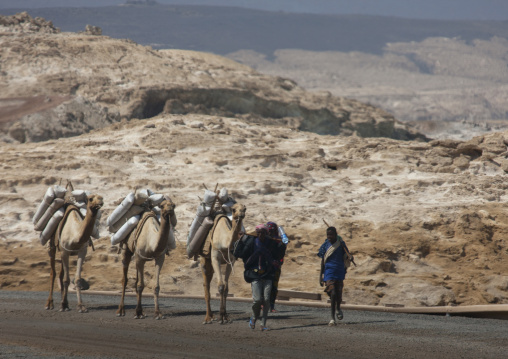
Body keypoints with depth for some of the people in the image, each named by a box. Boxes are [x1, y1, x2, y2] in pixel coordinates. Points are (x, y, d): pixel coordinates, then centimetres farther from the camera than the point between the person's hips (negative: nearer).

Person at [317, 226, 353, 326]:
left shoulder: (341, 244, 0)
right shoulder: (325, 245, 1)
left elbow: (347, 254, 1)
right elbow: (323, 261, 6)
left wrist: (350, 257, -25)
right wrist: (321, 276, 6)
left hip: (339, 272, 1)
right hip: (329, 272, -1)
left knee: (338, 293, 5)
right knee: (332, 294, -12)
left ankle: (338, 309, 40)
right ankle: (333, 318, -5)